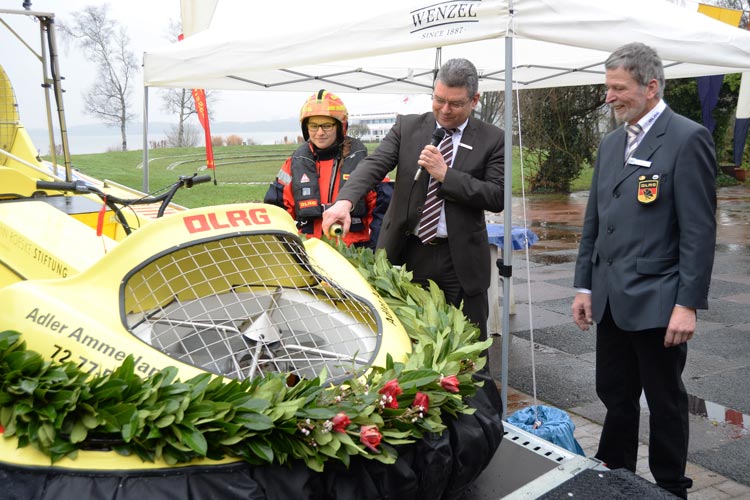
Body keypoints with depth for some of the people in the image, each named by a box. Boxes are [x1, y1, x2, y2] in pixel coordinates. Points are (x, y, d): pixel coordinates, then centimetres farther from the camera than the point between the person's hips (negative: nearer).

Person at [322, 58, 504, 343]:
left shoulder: (492, 140, 0)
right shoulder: (407, 127, 3)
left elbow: (497, 198, -6)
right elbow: (374, 165, -9)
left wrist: (446, 174, -16)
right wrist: (345, 200, -28)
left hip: (461, 260, -1)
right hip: (408, 253, 1)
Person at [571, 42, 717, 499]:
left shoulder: (688, 139, -10)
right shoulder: (611, 144, 12)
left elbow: (699, 230, -14)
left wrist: (688, 304, -17)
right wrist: (584, 285, 12)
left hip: (657, 301, -6)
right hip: (611, 299, 7)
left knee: (665, 403, 9)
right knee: (614, 395, 16)